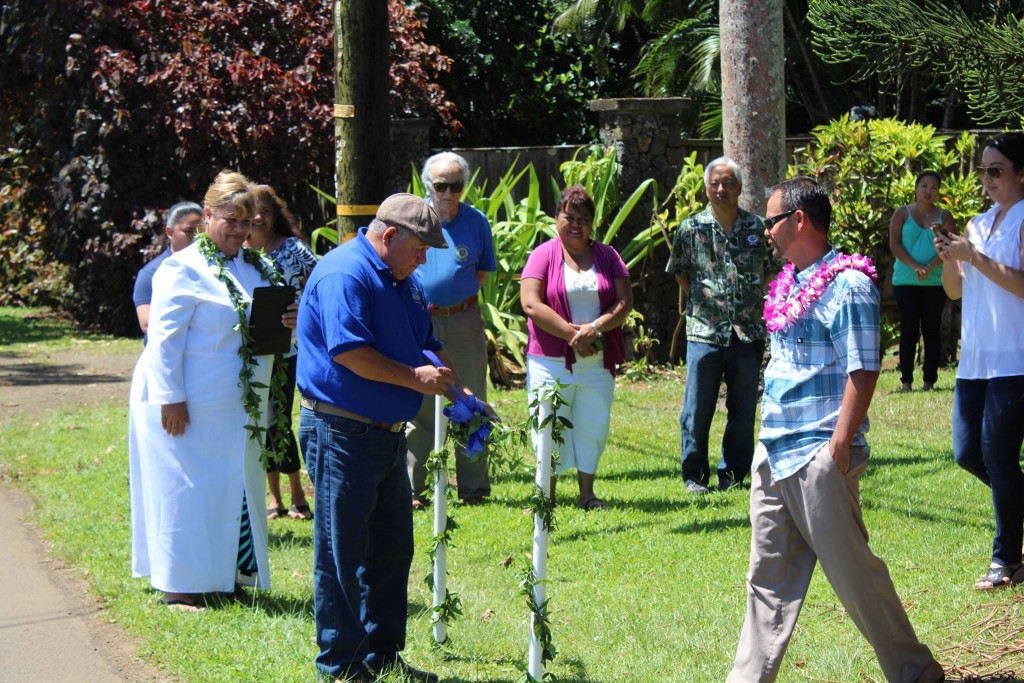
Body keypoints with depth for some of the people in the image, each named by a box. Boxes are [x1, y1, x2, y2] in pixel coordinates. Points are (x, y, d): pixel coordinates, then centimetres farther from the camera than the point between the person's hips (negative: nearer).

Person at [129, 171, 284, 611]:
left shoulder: (256, 269, 12)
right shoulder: (184, 269, -10)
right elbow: (165, 338, -14)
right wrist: (171, 398, -20)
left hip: (239, 408, 7)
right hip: (189, 408, -7)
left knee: (235, 490, 10)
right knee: (184, 492, -3)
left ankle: (228, 579, 19)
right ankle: (179, 586, 2)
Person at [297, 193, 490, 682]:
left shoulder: (404, 281, 16)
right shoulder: (345, 274, -16)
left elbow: (426, 346, 24)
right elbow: (349, 352, -26)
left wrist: (459, 393, 8)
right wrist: (415, 378, -19)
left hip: (388, 435, 10)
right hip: (341, 434, -10)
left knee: (391, 551, 14)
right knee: (342, 556, -2)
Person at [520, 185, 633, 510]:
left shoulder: (607, 256, 10)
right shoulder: (544, 256, 0)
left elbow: (625, 301, 2)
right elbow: (531, 304, -10)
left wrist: (594, 328, -15)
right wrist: (572, 334, -15)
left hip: (598, 360, 3)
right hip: (551, 359, -3)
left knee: (594, 426, 6)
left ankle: (587, 493, 15)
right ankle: (547, 494, 8)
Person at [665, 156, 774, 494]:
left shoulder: (757, 228, 3)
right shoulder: (691, 229, 0)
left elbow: (771, 268, 15)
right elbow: (679, 271, 13)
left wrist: (757, 302, 7)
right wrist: (698, 299, 5)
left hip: (748, 331, 2)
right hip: (704, 331, -1)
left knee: (743, 409, 6)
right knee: (697, 409, 0)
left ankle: (733, 473, 17)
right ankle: (694, 475, 12)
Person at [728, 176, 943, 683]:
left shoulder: (847, 286, -13)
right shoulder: (789, 285, 14)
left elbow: (862, 372, -17)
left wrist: (840, 445, -20)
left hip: (819, 457, -9)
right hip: (773, 452, 9)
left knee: (852, 571, -1)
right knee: (769, 578, 10)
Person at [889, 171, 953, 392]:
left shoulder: (944, 216, 8)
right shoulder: (902, 213, 6)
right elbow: (894, 244, -3)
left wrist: (930, 267, -17)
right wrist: (915, 266, -16)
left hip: (935, 281, 1)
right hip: (906, 281, -1)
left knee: (932, 330, 0)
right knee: (909, 330, -2)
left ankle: (929, 381, 1)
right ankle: (906, 380, 0)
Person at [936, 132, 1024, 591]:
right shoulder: (978, 225, 15)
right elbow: (955, 291, 15)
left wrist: (975, 257, -20)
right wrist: (948, 258, -4)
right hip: (975, 358, 8)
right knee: (968, 453, 7)